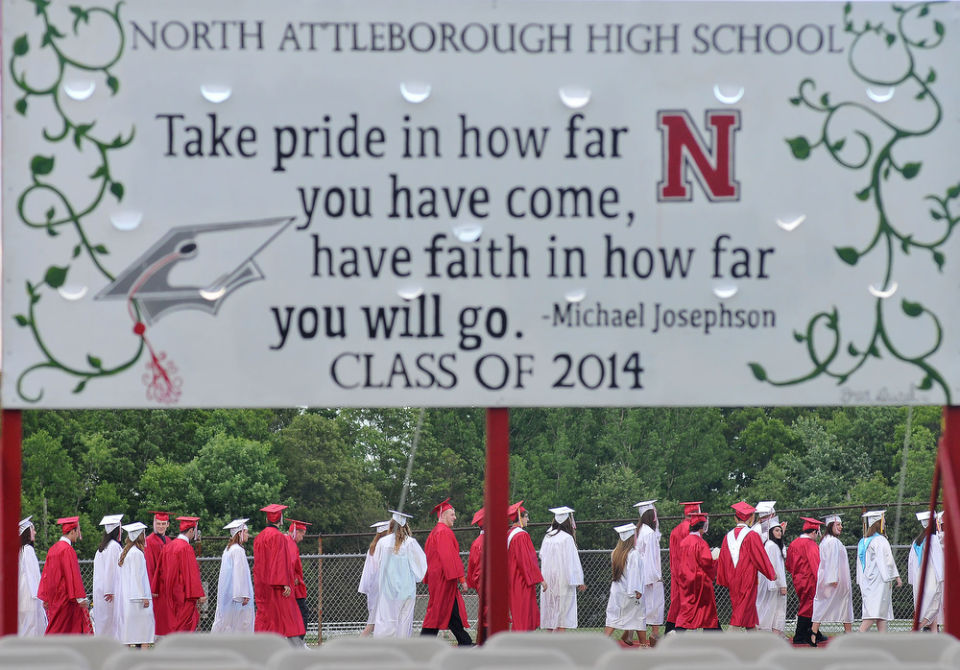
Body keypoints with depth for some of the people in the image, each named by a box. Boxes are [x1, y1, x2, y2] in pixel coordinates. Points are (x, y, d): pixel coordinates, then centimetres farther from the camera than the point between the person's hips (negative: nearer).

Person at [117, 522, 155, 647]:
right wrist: (144, 596, -16)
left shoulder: (124, 553, 13)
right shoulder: (137, 553, -12)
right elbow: (138, 576, -17)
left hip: (125, 596, 9)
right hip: (137, 594, -9)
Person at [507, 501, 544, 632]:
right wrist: (539, 578, -16)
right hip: (523, 582, -9)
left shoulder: (509, 535, 11)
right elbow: (527, 560, -20)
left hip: (512, 581, 9)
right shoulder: (522, 536, -16)